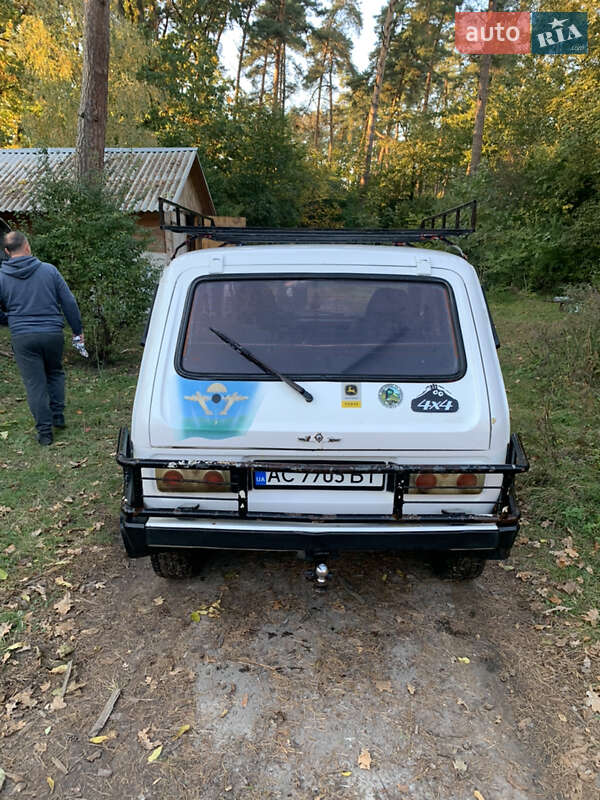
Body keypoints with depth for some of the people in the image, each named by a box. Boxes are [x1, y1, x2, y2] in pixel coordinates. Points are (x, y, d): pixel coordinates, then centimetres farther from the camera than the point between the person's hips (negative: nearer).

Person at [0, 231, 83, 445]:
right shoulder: (49, 270, 0)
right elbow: (69, 302, 1)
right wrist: (77, 330, 11)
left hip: (22, 338, -1)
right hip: (53, 333, 1)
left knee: (35, 383, 6)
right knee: (55, 373, 23)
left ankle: (44, 431, 9)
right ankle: (58, 416, 21)